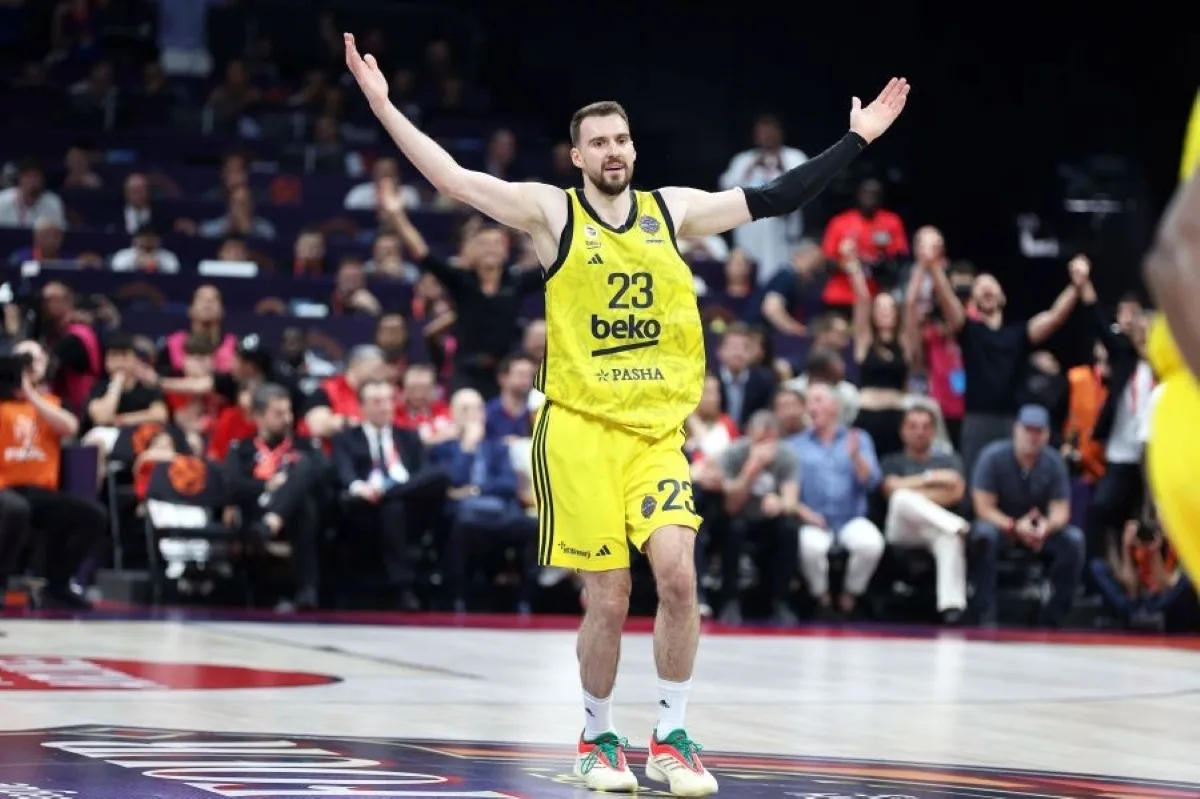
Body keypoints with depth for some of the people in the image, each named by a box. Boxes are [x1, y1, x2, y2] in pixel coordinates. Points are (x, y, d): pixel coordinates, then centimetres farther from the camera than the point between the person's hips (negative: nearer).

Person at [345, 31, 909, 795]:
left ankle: (673, 737, 0)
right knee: (609, 599, -2)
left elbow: (776, 197, 10)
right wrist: (385, 108, -16)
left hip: (658, 430, 2)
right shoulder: (551, 211, 0)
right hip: (580, 427, -2)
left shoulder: (673, 210, 9)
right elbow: (454, 180, -8)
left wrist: (859, 137, 9)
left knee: (677, 572, -15)